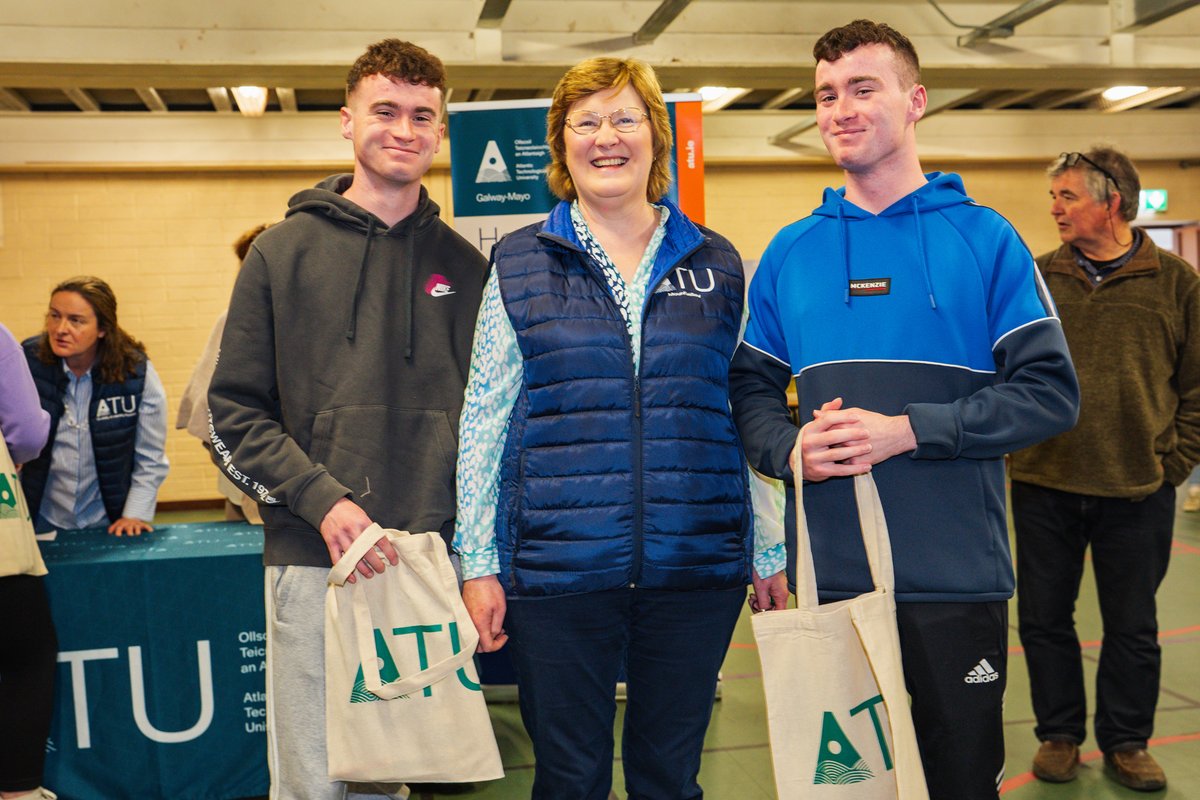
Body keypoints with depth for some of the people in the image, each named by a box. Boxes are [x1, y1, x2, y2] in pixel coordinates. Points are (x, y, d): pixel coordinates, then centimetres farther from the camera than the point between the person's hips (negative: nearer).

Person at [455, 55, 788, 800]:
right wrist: (479, 563, -2)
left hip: (697, 569, 2)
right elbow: (483, 422, 2)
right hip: (558, 567, -1)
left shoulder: (717, 263, 7)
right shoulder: (520, 264, 3)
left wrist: (771, 552, 8)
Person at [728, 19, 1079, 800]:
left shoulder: (983, 238, -1)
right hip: (829, 577, 2)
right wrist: (791, 449, -13)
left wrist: (909, 430, -18)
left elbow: (1050, 391, -7)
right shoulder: (791, 252, 7)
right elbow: (752, 390, 8)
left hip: (955, 580, -2)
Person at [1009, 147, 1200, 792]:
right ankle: (1059, 733, 28)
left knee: (1132, 627, 11)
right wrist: (1013, 445, -2)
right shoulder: (1035, 279, 3)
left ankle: (1125, 741, 29)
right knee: (1044, 618, 10)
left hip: (1137, 493, -1)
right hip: (1044, 487, 1)